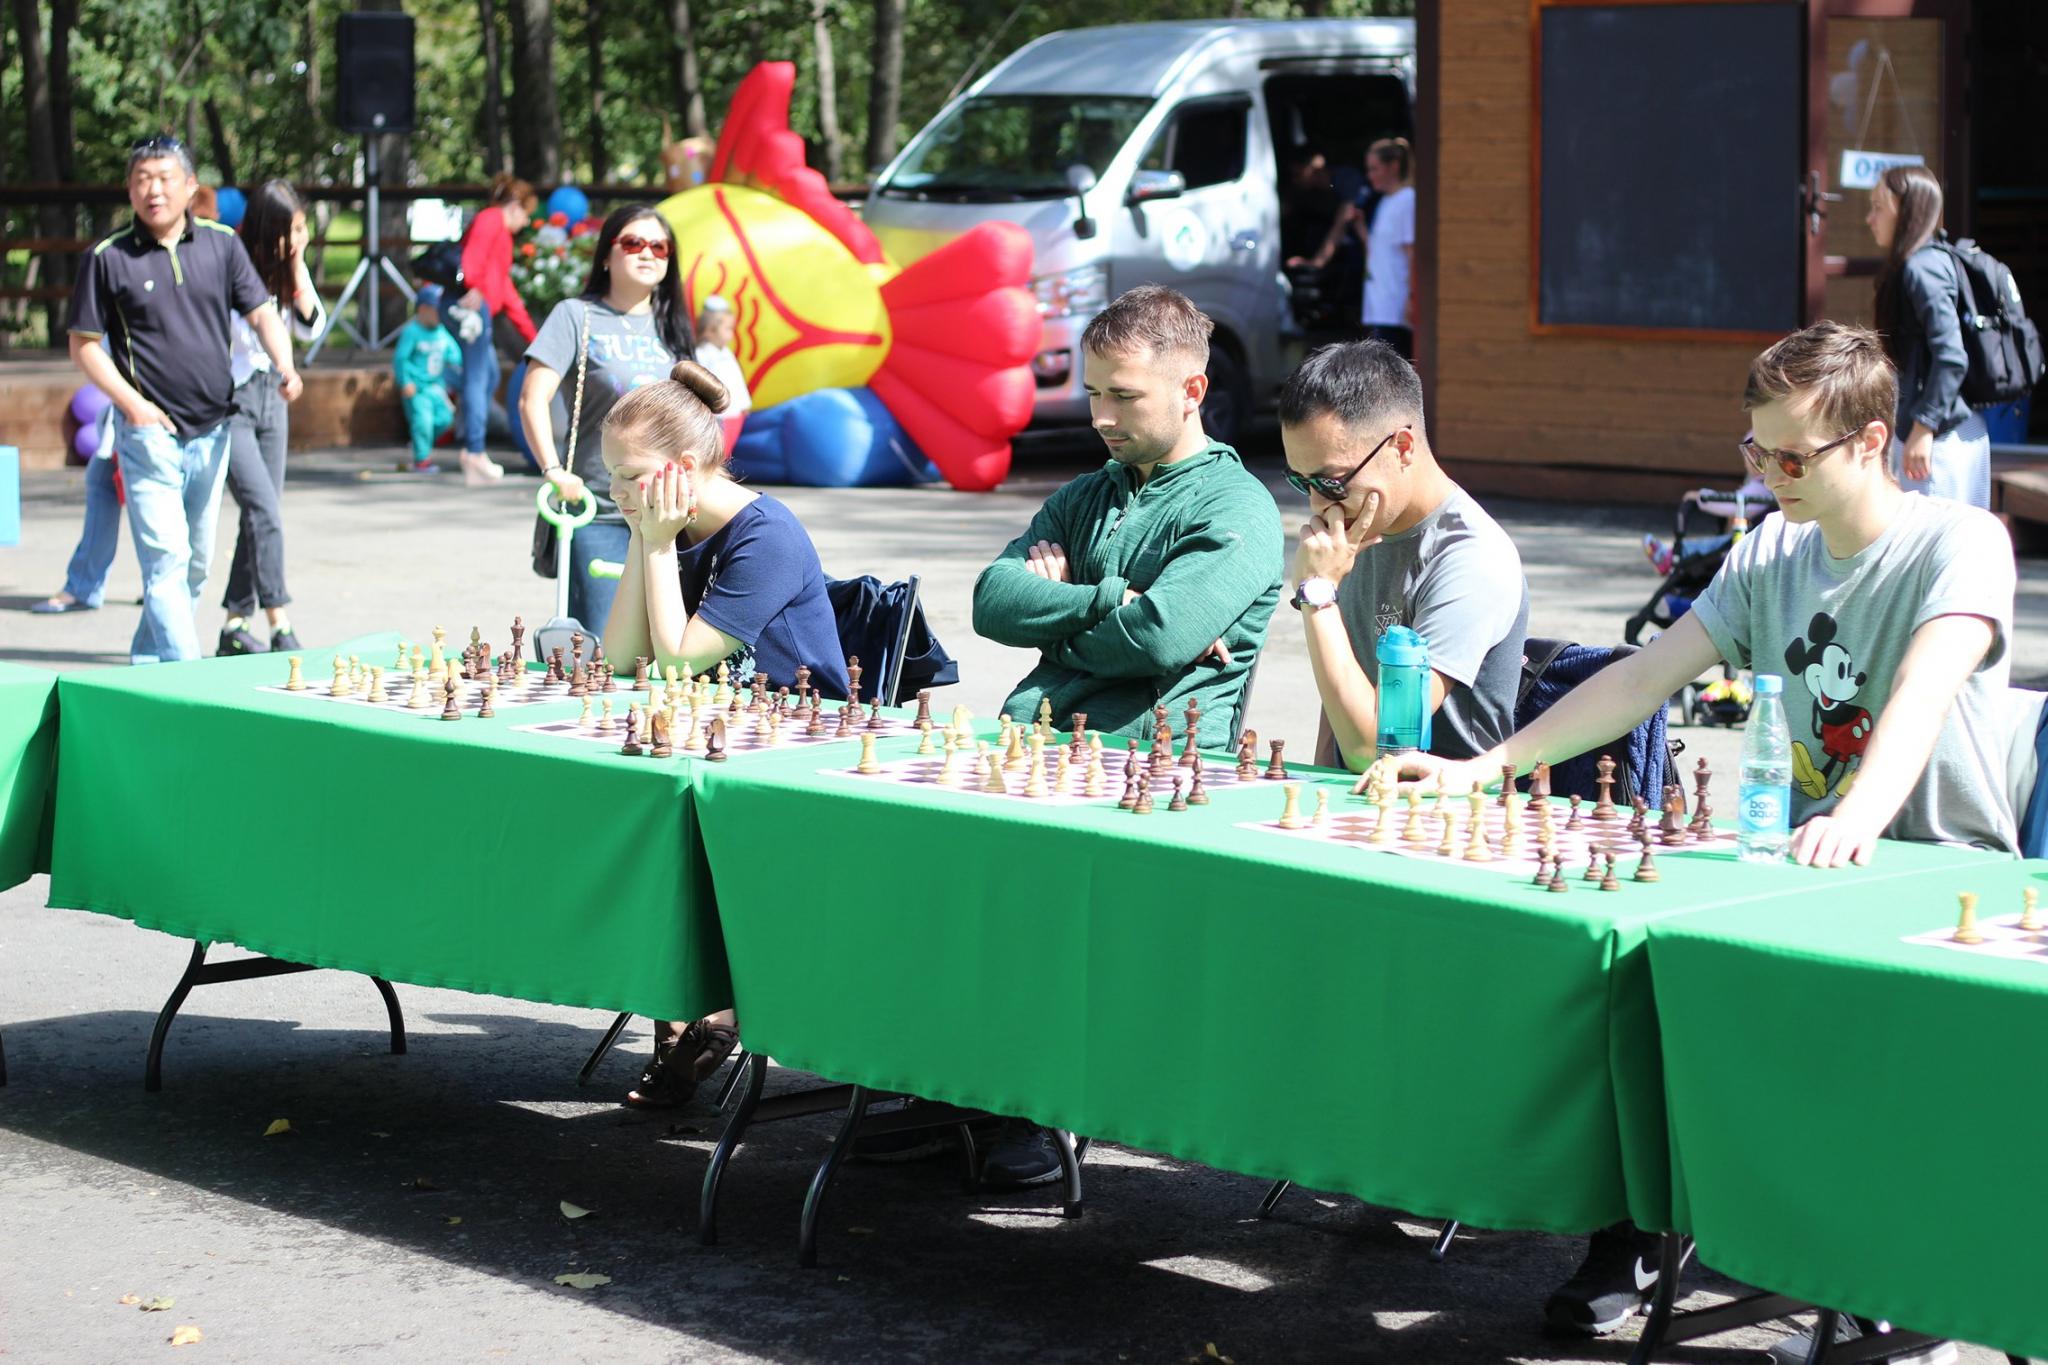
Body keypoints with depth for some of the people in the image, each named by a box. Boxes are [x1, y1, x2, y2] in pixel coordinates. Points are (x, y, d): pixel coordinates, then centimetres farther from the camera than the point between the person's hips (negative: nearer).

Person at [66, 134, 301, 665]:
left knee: (197, 562, 12)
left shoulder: (221, 244, 5)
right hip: (150, 432, -5)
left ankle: (146, 660, 27)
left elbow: (261, 313, 4)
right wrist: (130, 402, -13)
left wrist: (285, 367, -16)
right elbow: (84, 344, -1)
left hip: (212, 430, 5)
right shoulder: (108, 258, -4)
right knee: (167, 559, -12)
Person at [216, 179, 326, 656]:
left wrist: (297, 268, -6)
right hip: (228, 398, -8)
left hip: (270, 396, 8)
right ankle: (279, 630, -17)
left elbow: (311, 326, 3)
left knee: (261, 516, 8)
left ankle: (235, 627, 17)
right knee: (264, 512, -16)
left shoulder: (287, 270, 7)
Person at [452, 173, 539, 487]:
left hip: (478, 307, 10)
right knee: (477, 376, -12)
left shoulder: (502, 233, 31)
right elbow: (474, 253, -19)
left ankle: (473, 451, 14)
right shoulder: (491, 220, 1)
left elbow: (505, 286, 36)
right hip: (473, 304, -10)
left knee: (489, 376, 15)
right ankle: (475, 453, -16)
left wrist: (529, 332, 39)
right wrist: (473, 286, -36)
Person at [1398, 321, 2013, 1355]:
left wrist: (1858, 818, -48)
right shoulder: (1769, 555, 11)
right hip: (1806, 868, 6)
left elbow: (1925, 687, -29)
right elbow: (1644, 678, 8)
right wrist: (1483, 767, -2)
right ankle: (1632, 1237, -9)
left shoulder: (1960, 544, -10)